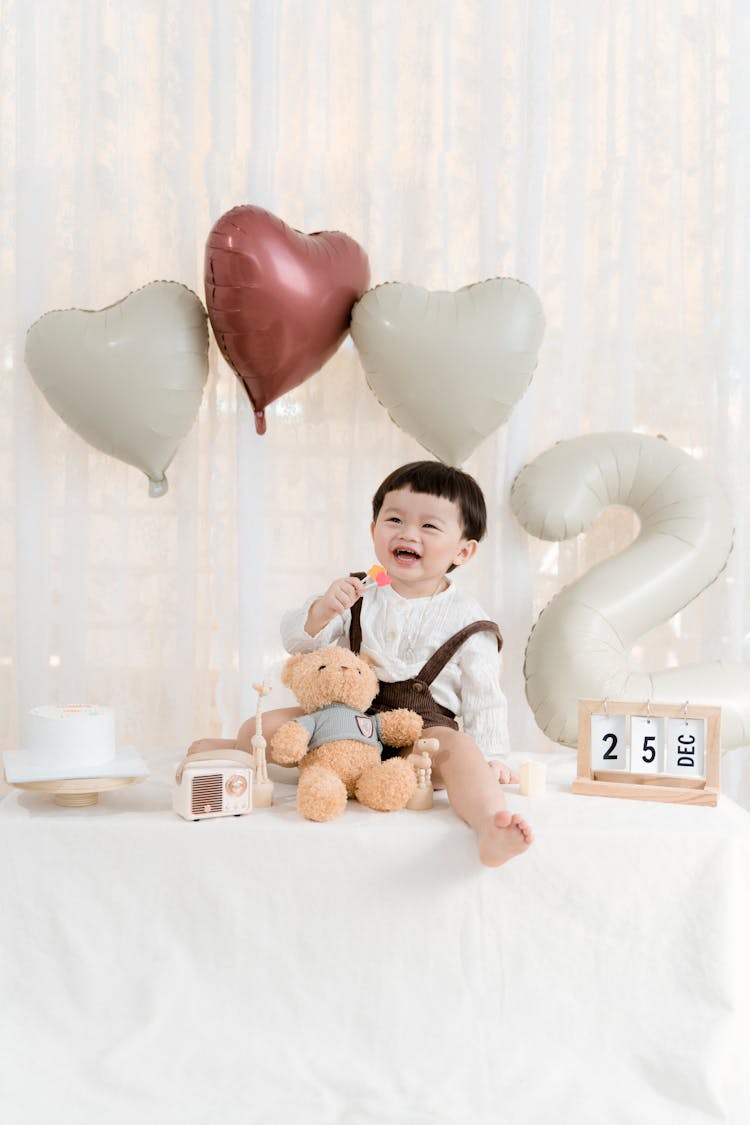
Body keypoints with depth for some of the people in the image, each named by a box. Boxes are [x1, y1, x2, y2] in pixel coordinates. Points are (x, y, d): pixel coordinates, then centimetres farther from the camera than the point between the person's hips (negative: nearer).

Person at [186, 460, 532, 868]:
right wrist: (323, 609, -22)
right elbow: (295, 639, -3)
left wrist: (488, 756, -8)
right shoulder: (357, 596, 3)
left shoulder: (467, 620, -2)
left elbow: (483, 699, 2)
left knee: (458, 749, -34)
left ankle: (490, 826, -56)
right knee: (263, 726, -10)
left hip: (423, 725, -3)